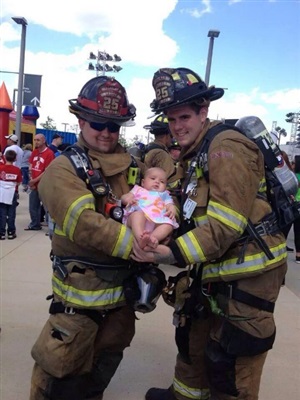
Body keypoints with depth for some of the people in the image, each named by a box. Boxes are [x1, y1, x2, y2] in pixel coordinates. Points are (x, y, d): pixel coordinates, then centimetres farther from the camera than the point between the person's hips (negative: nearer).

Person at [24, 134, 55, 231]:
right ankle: (35, 224, 33)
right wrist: (31, 181, -1)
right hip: (34, 185, 7)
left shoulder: (49, 153, -13)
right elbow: (30, 167, 12)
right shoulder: (34, 152, 10)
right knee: (33, 206, 17)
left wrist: (34, 180, -13)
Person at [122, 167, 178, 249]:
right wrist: (128, 199, -1)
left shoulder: (164, 195, 38)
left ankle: (152, 237, -51)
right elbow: (123, 197, 25)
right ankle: (140, 238, -57)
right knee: (138, 215, -36)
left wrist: (172, 210, -6)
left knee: (169, 224, -28)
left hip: (157, 220, 2)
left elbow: (170, 205, 21)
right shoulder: (138, 190, 36)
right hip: (138, 213, -1)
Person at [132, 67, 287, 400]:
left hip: (247, 275, -10)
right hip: (214, 272, 10)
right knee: (192, 338, 26)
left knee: (229, 371, 3)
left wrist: (170, 254, -31)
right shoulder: (192, 154, 13)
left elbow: (225, 223, -26)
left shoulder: (227, 147, -18)